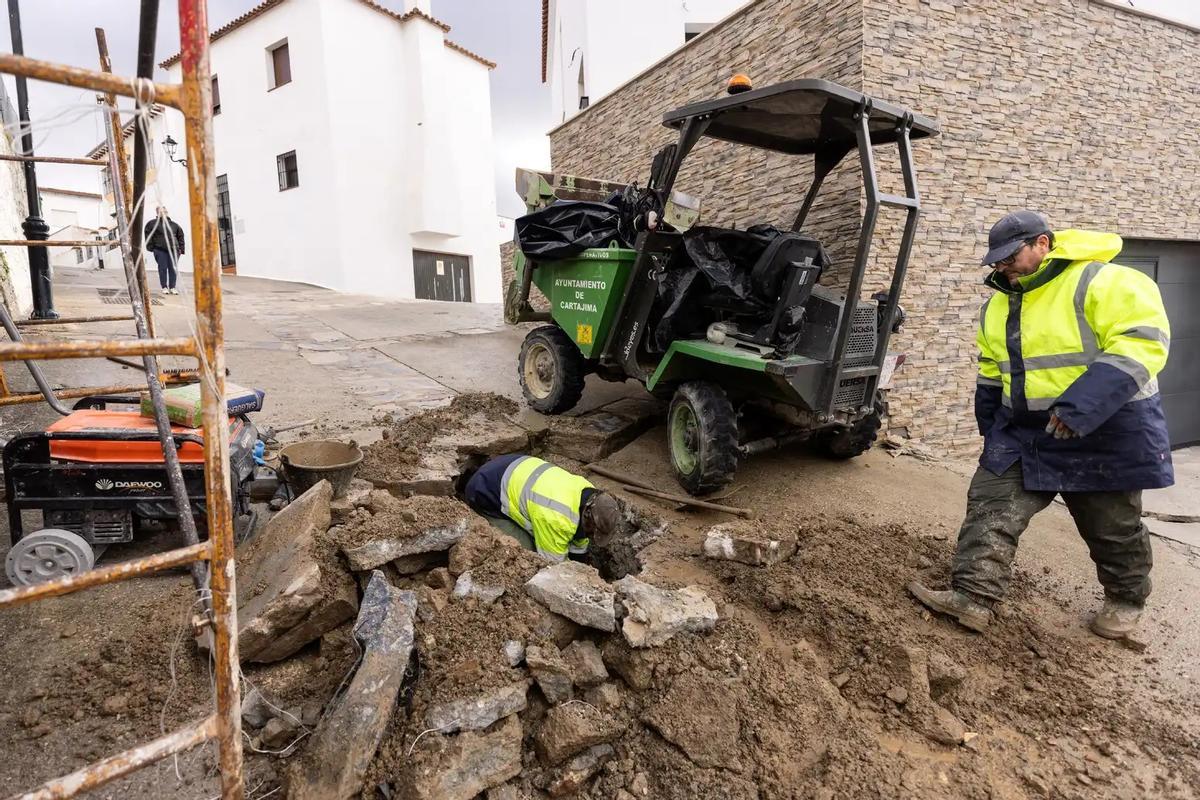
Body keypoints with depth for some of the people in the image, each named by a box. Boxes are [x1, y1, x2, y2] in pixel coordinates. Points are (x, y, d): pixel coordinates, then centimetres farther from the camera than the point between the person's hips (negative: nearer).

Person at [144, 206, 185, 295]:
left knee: (173, 268, 0)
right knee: (163, 268, -1)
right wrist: (151, 247, -3)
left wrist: (181, 248, 9)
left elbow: (180, 236, 18)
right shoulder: (152, 223, 6)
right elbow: (148, 236, 5)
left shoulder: (174, 224, 15)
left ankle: (172, 287, 6)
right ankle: (164, 287, 5)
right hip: (160, 250, -2)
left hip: (173, 250, 2)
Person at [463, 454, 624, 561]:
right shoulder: (556, 519, -37)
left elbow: (578, 547, 4)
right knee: (526, 550, -16)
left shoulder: (590, 494, -10)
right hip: (484, 492, -8)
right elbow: (554, 563, -21)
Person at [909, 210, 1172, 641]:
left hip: (1106, 431, -6)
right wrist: (991, 428, 16)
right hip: (1023, 432, 6)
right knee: (990, 507, -7)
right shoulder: (999, 305, 9)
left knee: (1113, 526, 12)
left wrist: (1082, 406, -34)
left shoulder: (1106, 283, -15)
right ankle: (973, 597, -7)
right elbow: (992, 370, 18)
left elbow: (1143, 342, -25)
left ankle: (1126, 599, 36)